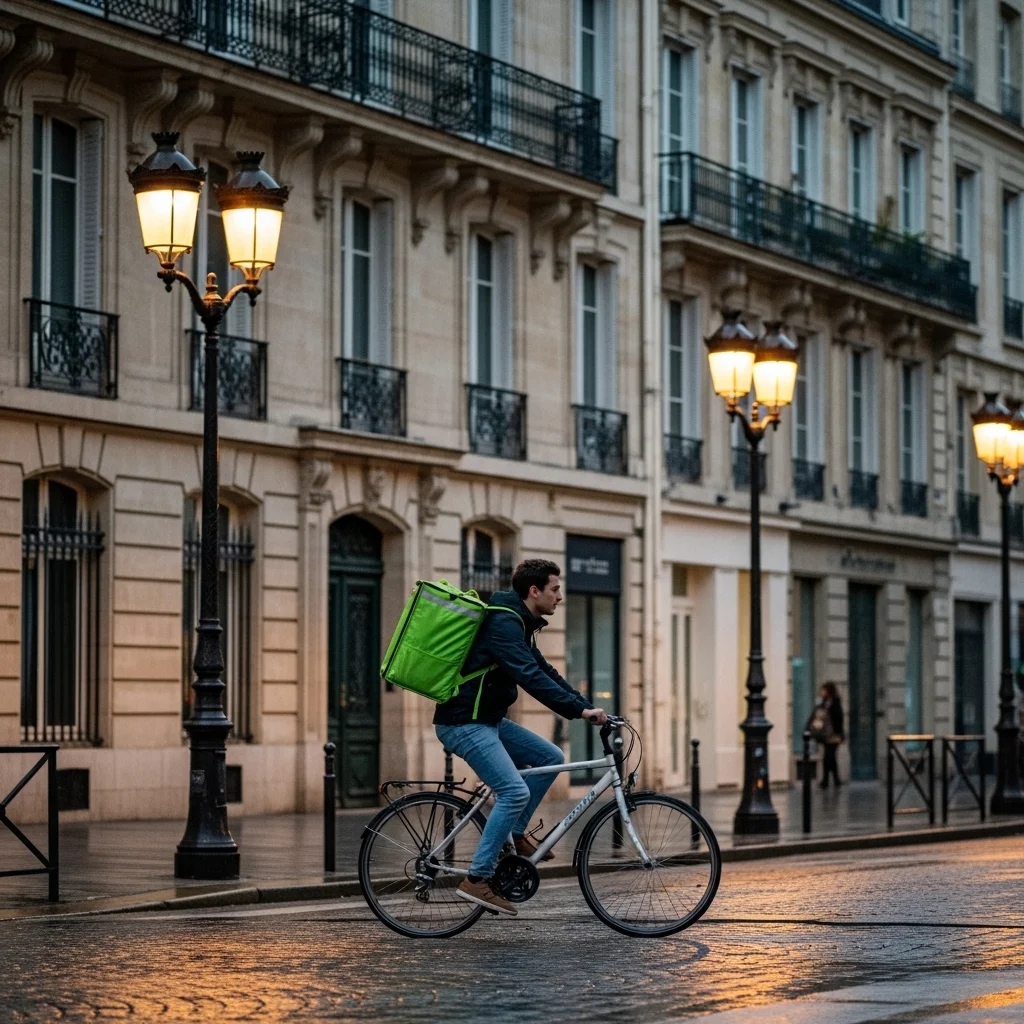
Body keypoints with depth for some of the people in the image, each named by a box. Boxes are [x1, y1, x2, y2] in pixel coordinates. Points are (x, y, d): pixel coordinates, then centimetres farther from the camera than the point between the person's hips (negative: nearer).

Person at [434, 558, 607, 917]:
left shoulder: (518, 624, 15)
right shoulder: (504, 623, -19)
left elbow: (544, 671, 17)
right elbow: (531, 678, -28)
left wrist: (587, 707, 7)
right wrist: (580, 710, -30)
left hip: (487, 719, 10)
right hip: (464, 722, -10)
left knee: (550, 757, 8)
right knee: (515, 791, -19)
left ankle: (515, 834, 15)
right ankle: (477, 879, -16)